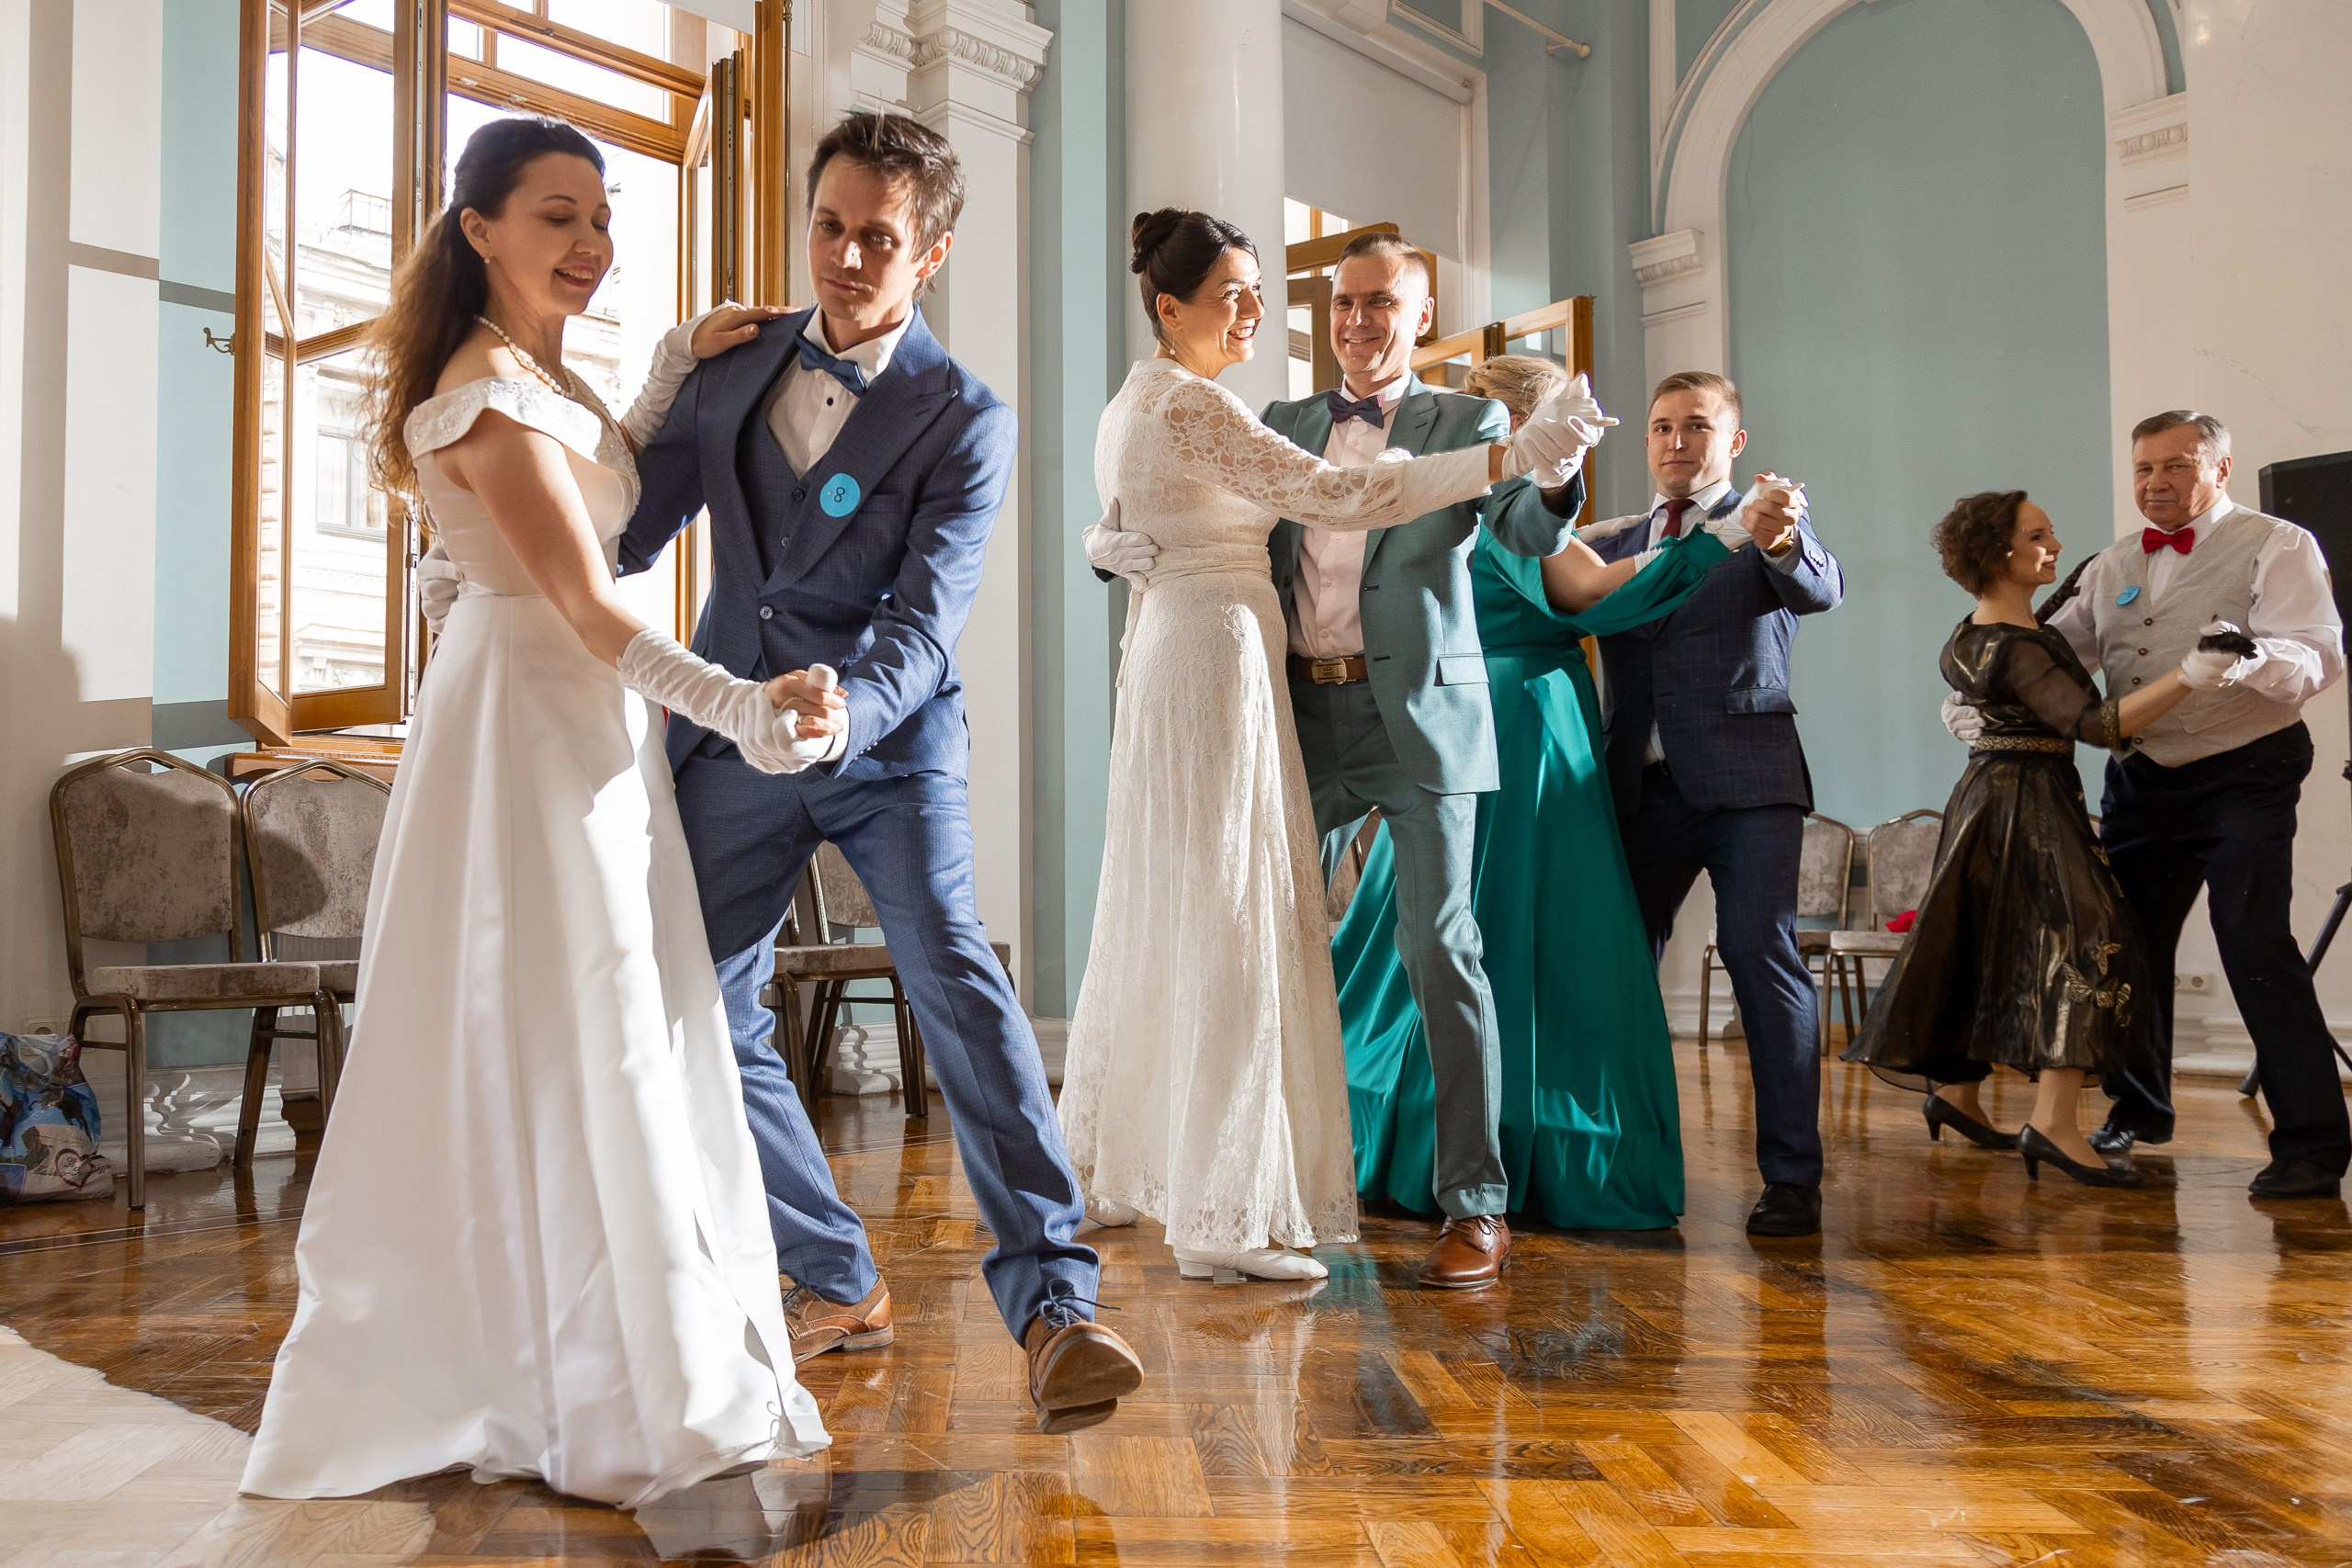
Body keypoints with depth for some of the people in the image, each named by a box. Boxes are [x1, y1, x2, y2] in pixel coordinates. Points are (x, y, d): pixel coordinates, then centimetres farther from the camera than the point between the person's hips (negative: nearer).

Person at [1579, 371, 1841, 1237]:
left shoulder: (1771, 516, 6)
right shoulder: (1612, 542, 18)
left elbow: (1821, 590, -13)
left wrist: (1780, 543, -35)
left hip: (1745, 779, -3)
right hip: (1643, 785, 4)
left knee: (1761, 954, -12)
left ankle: (1792, 1175, -5)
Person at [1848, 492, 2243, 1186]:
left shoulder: (1970, 636, 8)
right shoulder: (2017, 650, -21)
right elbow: (2093, 724, -29)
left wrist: (2060, 600, 28)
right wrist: (2187, 677, -38)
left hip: (1987, 794, 10)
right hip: (2031, 798, -10)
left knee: (1985, 945, 15)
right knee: (2085, 934, -14)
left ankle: (1954, 1091, 25)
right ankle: (2053, 1121, -21)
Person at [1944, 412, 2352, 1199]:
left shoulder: (2276, 546, -4)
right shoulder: (2113, 567, 13)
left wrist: (2253, 663, -40)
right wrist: (1977, 698, -10)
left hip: (2240, 774, -6)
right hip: (2139, 777, 6)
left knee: (2254, 944, -14)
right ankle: (2139, 1108, 28)